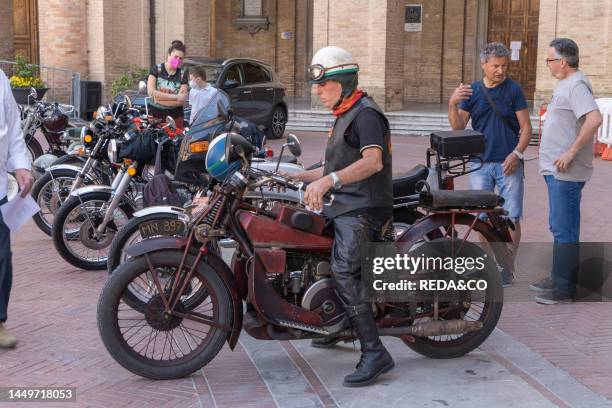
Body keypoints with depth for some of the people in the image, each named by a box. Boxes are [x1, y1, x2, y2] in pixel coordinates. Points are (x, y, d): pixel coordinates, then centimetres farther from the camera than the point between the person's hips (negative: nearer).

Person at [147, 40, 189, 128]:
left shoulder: (182, 74, 5)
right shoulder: (156, 69, 3)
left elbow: (181, 101, -5)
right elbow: (151, 92, -10)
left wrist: (159, 96, -12)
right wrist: (175, 97, -12)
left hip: (175, 117, 1)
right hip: (155, 115, -1)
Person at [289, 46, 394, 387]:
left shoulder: (366, 114, -11)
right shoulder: (344, 116, 23)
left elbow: (373, 161, -28)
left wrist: (328, 180, -37)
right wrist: (297, 177, 24)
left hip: (363, 208, -11)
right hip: (344, 206, 11)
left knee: (344, 271, -25)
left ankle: (375, 353, -27)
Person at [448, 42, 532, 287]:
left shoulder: (514, 90, 1)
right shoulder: (471, 91, 7)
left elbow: (526, 127, 1)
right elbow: (458, 127, 3)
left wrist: (517, 153, -13)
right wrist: (452, 104, -14)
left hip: (508, 164, -2)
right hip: (480, 163, 2)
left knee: (511, 218, -1)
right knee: (481, 217, 5)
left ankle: (507, 268, 8)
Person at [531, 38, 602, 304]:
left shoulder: (576, 86, -16)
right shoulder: (565, 85, 16)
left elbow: (594, 119, -30)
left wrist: (571, 152, -26)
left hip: (566, 173, -11)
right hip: (556, 171, 11)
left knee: (564, 230, -5)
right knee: (559, 227, 18)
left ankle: (565, 288, 2)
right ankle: (558, 279, 29)